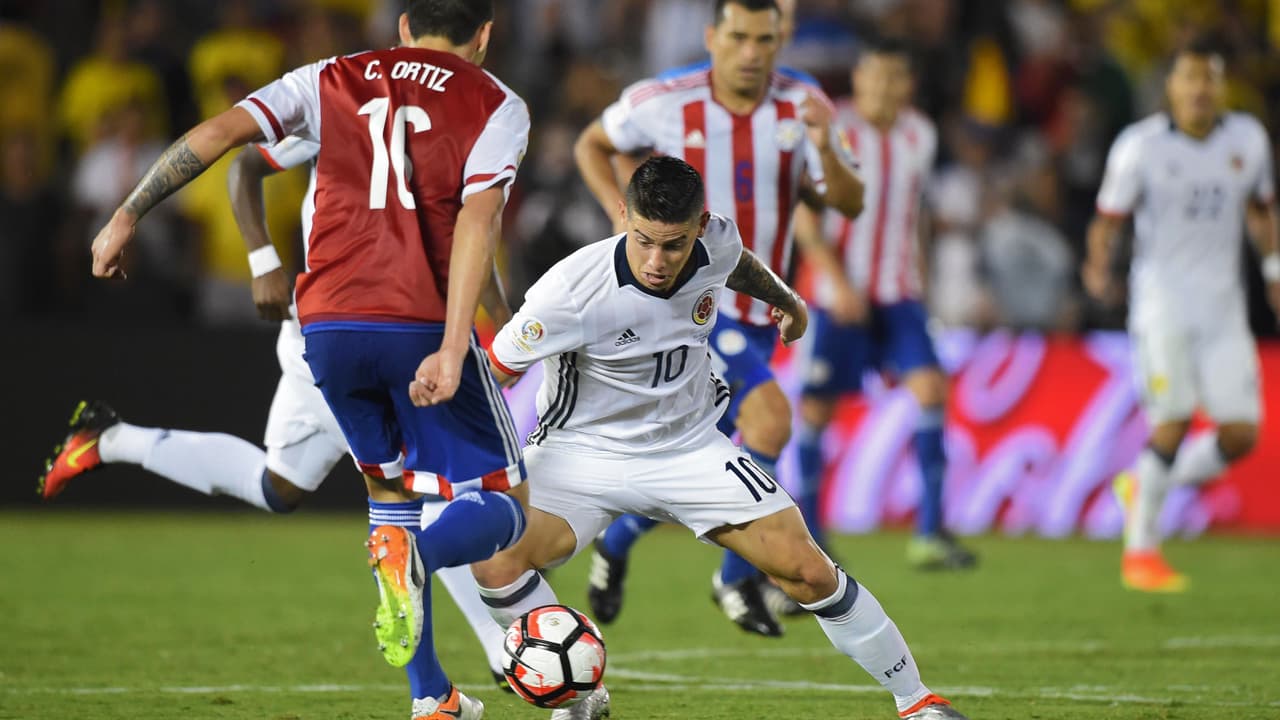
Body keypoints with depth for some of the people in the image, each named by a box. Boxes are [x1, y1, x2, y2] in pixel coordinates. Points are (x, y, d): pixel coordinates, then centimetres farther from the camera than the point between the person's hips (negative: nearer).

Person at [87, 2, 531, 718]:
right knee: (501, 508, 6)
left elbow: (216, 134, 3)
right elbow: (477, 220, -10)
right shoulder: (497, 105, 6)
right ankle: (415, 553, -30)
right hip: (421, 327, -4)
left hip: (328, 325, 4)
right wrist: (453, 351, -18)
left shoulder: (333, 80, 15)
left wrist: (127, 217, 10)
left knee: (392, 489, 24)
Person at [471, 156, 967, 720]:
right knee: (494, 561, -29)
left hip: (690, 447, 3)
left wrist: (783, 298, 33)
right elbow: (492, 371, -16)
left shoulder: (716, 244, -14)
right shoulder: (571, 291, -29)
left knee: (807, 572, -7)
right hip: (582, 450, -3)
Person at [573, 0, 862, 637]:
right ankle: (738, 577, -8)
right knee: (769, 417, -23)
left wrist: (824, 148, -30)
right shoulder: (664, 103, -11)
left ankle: (616, 544, 37)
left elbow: (849, 203, -11)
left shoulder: (802, 106, -6)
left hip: (756, 312, 5)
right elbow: (591, 145, 8)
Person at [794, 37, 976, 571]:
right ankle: (807, 537, 16)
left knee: (930, 390, -13)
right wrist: (838, 281, -20)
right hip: (841, 295, -4)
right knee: (817, 407, 0)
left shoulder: (920, 136, 9)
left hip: (898, 295, 4)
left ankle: (929, 534, -14)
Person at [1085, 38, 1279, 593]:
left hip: (1222, 303, 5)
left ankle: (1143, 489, 22)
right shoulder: (1141, 146, -7)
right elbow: (1108, 219, -4)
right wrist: (1099, 271, -22)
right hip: (1163, 297, -5)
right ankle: (1141, 549, 2)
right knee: (1174, 422, -13)